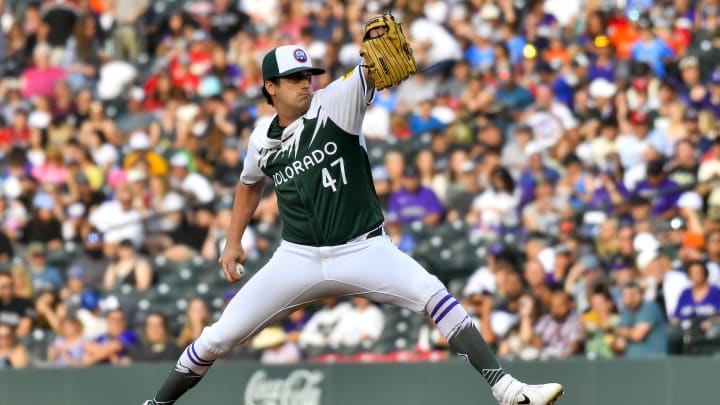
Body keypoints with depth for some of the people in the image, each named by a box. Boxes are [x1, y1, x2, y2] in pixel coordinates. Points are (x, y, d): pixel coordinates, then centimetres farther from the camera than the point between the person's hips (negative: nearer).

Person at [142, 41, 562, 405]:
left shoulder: (335, 105, -8)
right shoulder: (263, 139, 3)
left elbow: (370, 73, -29)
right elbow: (251, 185, 25)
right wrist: (233, 243, 20)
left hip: (364, 251, -2)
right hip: (298, 258, 3)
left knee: (434, 296, -25)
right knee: (218, 337, -2)